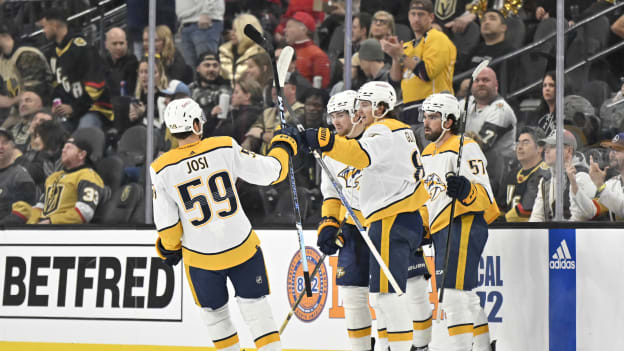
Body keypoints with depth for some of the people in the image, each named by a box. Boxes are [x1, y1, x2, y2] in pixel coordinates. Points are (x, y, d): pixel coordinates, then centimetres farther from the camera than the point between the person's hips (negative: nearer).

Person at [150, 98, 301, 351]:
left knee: (214, 312, 19)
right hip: (242, 248, 0)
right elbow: (269, 172, -4)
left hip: (201, 258, 0)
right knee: (255, 307, 8)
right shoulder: (225, 148, -12)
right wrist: (282, 146, 15)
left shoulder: (162, 170, -11)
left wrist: (170, 249, 14)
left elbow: (167, 223, -5)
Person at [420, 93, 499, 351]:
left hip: (464, 225, -9)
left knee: (453, 295, -16)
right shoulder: (428, 153, 18)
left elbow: (484, 195, -18)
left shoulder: (466, 148, -10)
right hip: (442, 229, 10)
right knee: (464, 296, 13)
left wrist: (465, 190, -37)